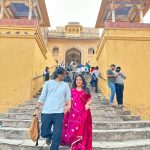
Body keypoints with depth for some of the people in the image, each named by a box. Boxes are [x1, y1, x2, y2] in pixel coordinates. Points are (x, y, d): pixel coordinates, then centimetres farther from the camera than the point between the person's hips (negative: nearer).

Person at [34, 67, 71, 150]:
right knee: (44, 133, 7)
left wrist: (69, 105, -13)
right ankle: (50, 135, 41)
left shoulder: (65, 85, 12)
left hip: (59, 113, 0)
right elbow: (42, 97, 5)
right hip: (46, 112, 0)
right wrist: (37, 108, -3)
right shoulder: (48, 83, 8)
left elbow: (68, 96, 6)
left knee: (57, 136, 0)